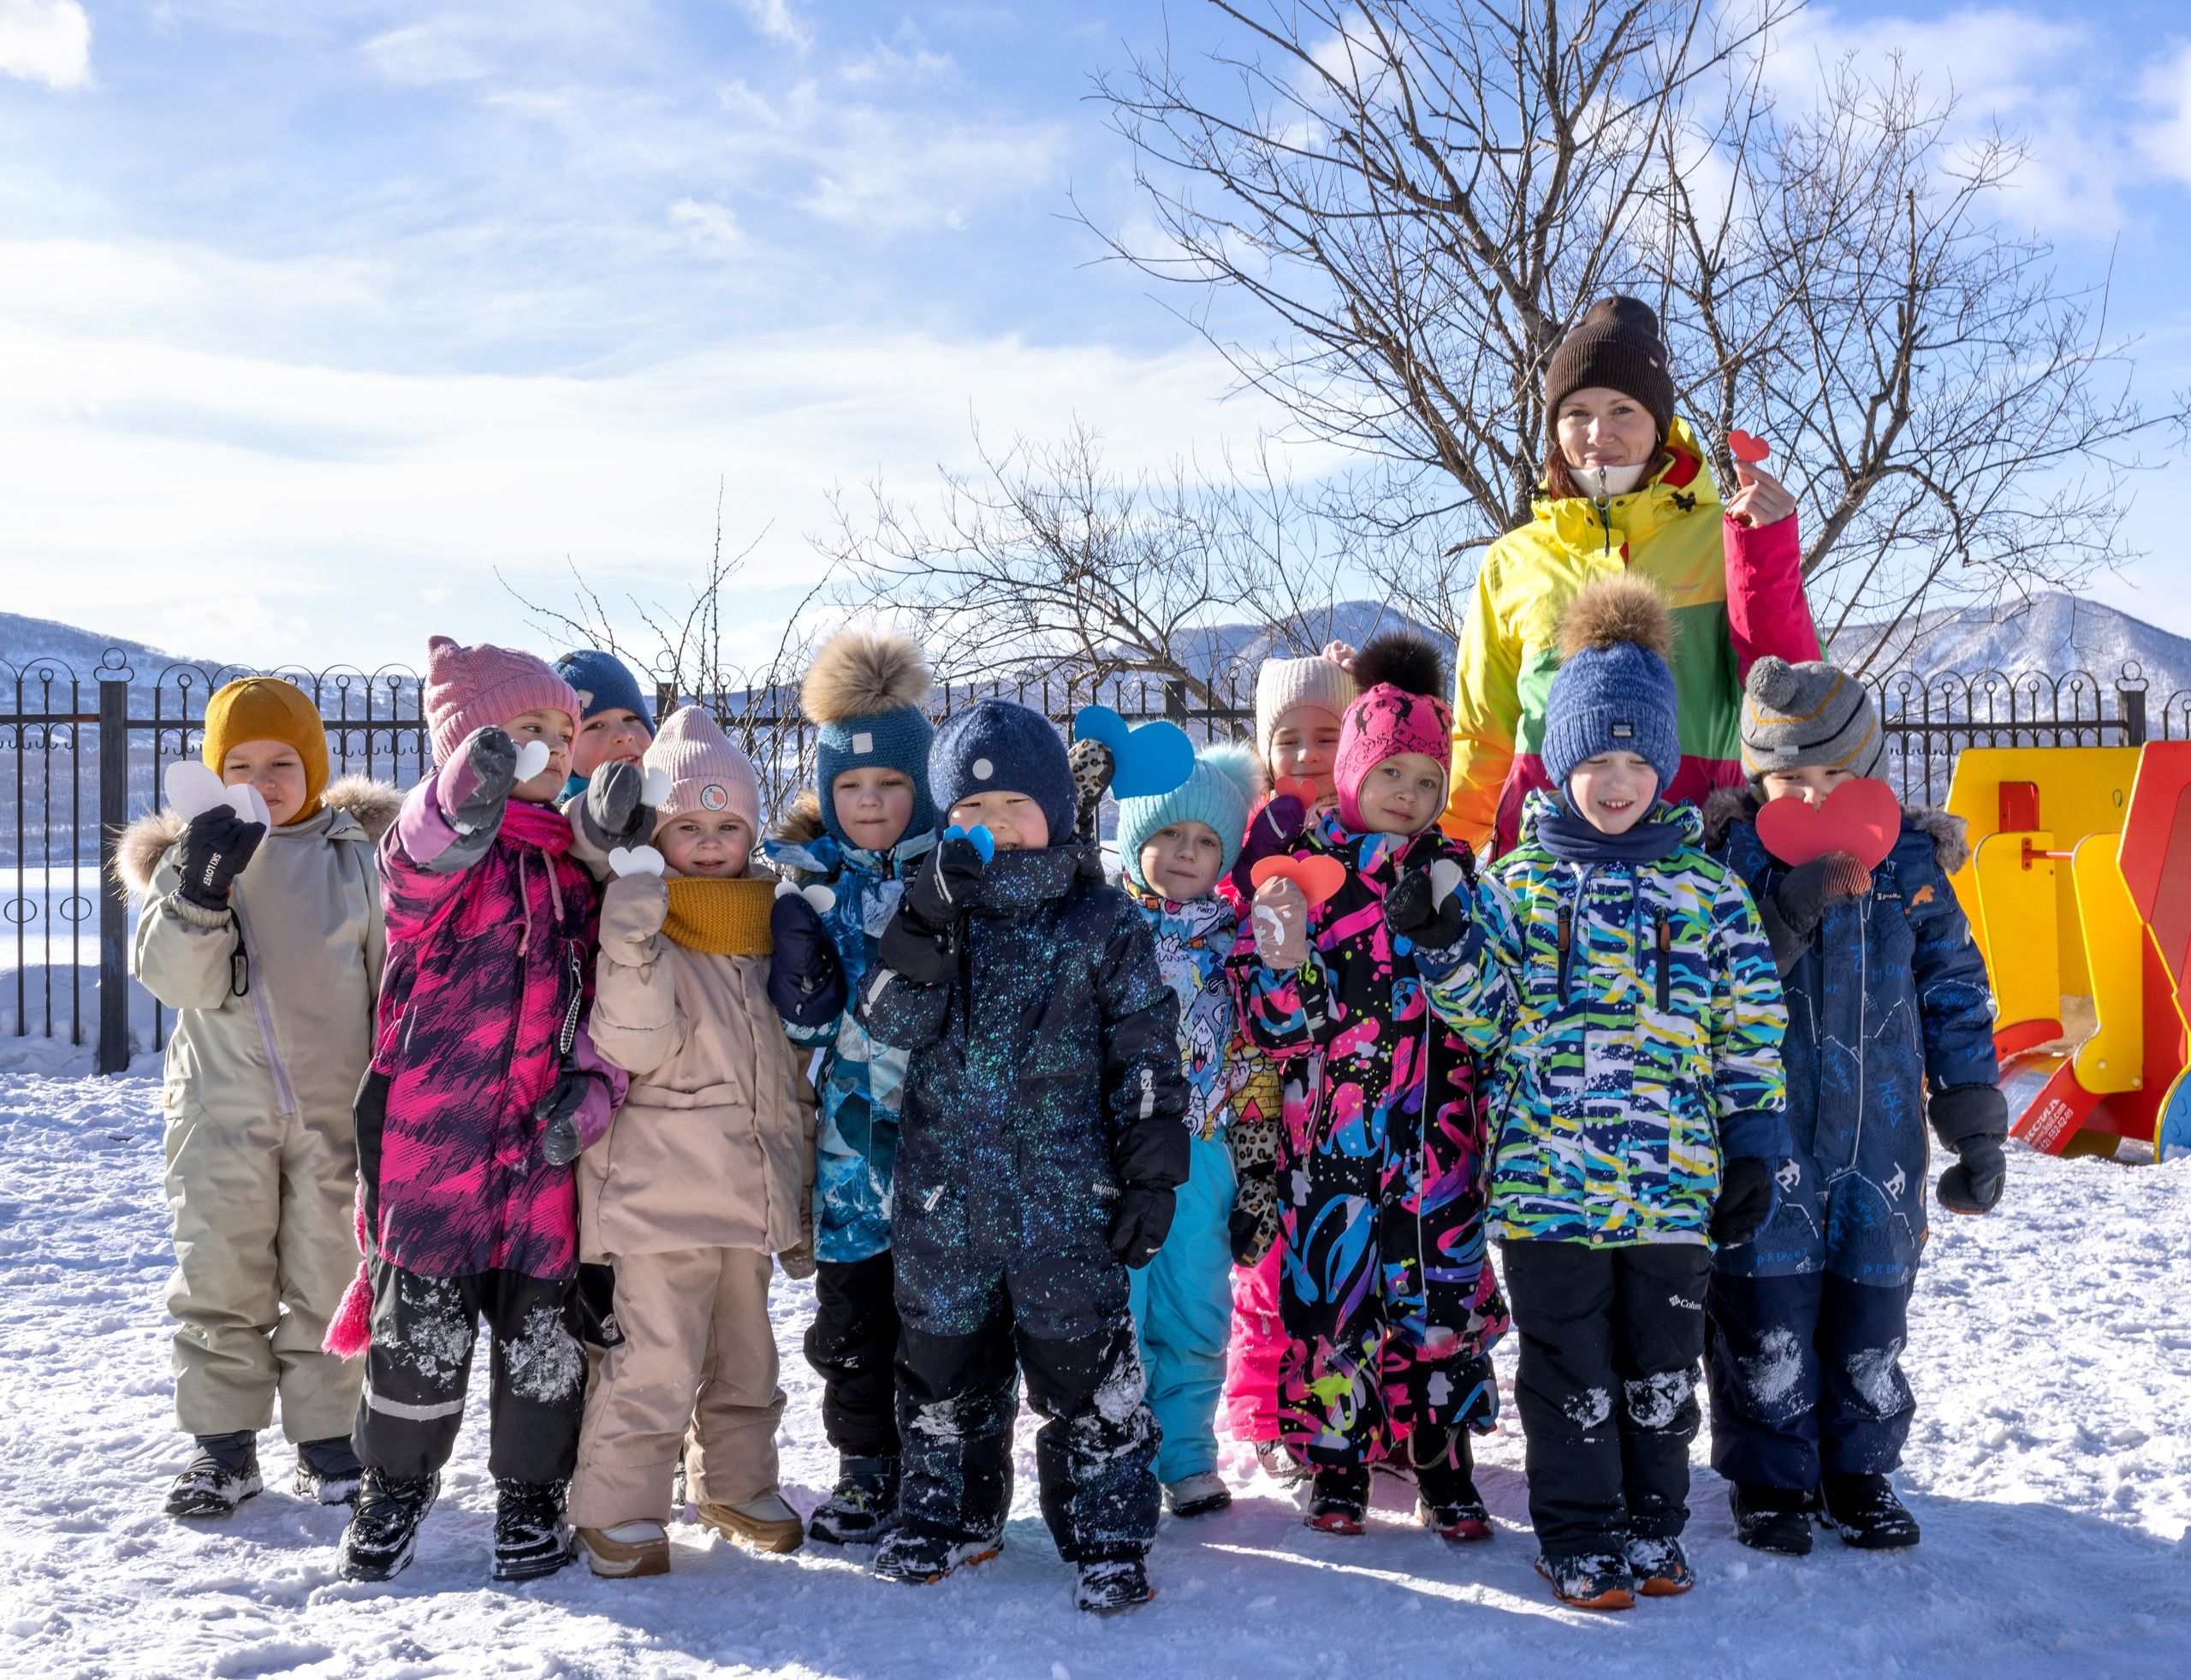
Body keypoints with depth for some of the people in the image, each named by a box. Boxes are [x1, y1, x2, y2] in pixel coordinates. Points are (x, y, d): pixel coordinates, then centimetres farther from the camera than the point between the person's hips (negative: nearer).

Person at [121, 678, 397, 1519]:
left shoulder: (356, 853, 3)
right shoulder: (192, 855, 3)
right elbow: (180, 981, -9)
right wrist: (197, 890, -24)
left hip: (335, 1105, -1)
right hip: (223, 1104, 1)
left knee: (328, 1282, 6)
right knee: (218, 1283, 6)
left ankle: (327, 1439, 19)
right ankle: (223, 1444, 19)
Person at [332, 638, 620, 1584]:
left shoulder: (575, 870, 13)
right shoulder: (437, 846, -3)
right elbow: (421, 862, -30)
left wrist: (594, 1085, -5)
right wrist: (472, 791, -51)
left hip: (543, 1149, 4)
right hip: (434, 1133, -4)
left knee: (542, 1330, 9)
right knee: (421, 1327, 4)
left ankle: (531, 1498, 27)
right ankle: (394, 1490, 26)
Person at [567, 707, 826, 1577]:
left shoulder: (768, 925, 12)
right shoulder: (638, 924, -8)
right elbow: (634, 1049, -20)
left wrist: (803, 1171, 21)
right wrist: (634, 958, -33)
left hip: (752, 1181, 7)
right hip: (663, 1187, -7)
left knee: (744, 1353, 18)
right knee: (657, 1358, -6)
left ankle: (734, 1486, 34)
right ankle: (617, 1509, 8)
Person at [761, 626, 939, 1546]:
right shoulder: (812, 882, 4)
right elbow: (798, 1024, 2)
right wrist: (795, 948, -15)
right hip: (853, 1133, 1)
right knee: (854, 1308, 8)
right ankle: (868, 1470, 25)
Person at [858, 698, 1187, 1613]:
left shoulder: (1102, 919, -1)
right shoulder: (932, 909, 6)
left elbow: (1145, 1051, 0)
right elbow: (891, 1022, -6)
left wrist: (1153, 1173, -5)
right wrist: (929, 920, -18)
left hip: (1066, 1194, -3)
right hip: (944, 1193, 3)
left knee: (1085, 1372, 2)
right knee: (943, 1369, 15)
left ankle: (1108, 1538, 16)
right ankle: (948, 1517, 34)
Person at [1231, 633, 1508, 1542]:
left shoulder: (1451, 871, 7)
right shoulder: (1297, 869, -1)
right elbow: (1276, 1027, -6)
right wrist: (1284, 964, -23)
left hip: (1438, 1135, 2)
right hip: (1331, 1133, -2)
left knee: (1442, 1288, 4)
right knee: (1328, 1286, 4)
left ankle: (1443, 1464, 20)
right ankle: (1336, 1461, 21)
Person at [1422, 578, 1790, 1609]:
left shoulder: (1709, 889, 4)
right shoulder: (1515, 880, 3)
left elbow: (1752, 1028, 6)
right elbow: (1486, 1020, 2)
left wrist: (1753, 1147, 2)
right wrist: (1445, 945, -14)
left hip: (1674, 1180, 1)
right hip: (1546, 1178, -1)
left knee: (1661, 1369, 12)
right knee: (1569, 1375, 8)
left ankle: (1652, 1523, 29)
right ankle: (1580, 1536, 22)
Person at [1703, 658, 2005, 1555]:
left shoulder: (1910, 859, 4)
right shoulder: (1730, 852, -4)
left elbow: (1954, 994, 9)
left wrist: (1975, 1127, 7)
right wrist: (1790, 912, -26)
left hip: (1881, 1129, 2)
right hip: (1764, 1130, -2)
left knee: (1873, 1302, 10)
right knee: (1766, 1311, 2)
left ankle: (1859, 1470, 28)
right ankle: (1770, 1478, 20)